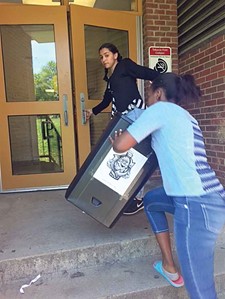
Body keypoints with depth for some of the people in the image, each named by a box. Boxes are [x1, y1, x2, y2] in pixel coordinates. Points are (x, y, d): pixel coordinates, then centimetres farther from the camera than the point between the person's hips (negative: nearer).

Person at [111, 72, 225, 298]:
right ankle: (169, 267, 36)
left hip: (197, 206, -10)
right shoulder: (185, 117, 22)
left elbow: (121, 145, -11)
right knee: (150, 200, 30)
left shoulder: (160, 109, -4)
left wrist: (114, 140, 13)